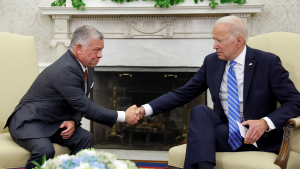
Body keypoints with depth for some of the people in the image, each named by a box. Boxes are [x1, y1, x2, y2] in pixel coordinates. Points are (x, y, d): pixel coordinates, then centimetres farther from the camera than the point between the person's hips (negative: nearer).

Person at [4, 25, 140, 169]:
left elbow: (81, 103, 9)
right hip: (29, 122, -8)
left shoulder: (87, 66, 1)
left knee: (85, 138, -14)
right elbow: (86, 107, -28)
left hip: (54, 123, 8)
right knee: (45, 150, -33)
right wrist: (123, 117, -23)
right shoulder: (66, 70, -28)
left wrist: (73, 121, -12)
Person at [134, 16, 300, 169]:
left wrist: (266, 122, -25)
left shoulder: (268, 62, -8)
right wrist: (147, 109, -8)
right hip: (224, 130, 4)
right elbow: (182, 94, 4)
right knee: (200, 111, -29)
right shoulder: (211, 61, 3)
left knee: (197, 134, -27)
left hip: (257, 137, -4)